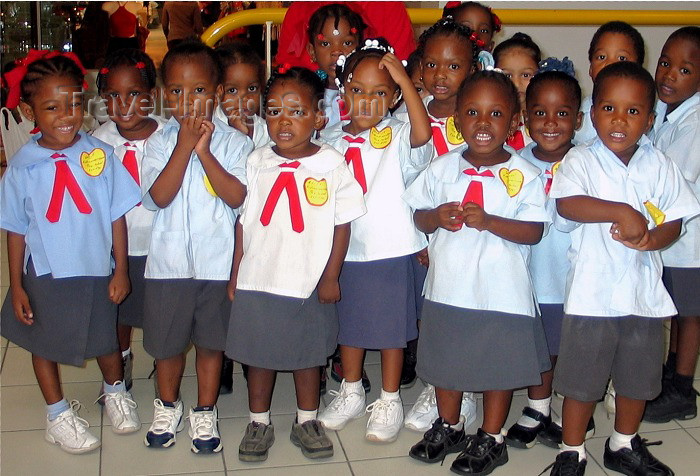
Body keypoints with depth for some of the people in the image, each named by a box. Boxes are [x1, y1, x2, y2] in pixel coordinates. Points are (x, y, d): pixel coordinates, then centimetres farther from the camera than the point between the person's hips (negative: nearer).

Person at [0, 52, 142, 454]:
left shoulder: (101, 155, -11)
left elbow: (117, 217, -5)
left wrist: (121, 270, -3)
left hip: (96, 273, 0)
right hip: (45, 276, 0)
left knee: (106, 341, 19)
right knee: (44, 342, 17)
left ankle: (116, 391, 49)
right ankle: (58, 413, 40)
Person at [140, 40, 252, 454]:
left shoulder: (234, 142, -5)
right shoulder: (160, 141, -2)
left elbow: (237, 196, -17)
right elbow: (158, 197, -15)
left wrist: (204, 151, -20)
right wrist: (185, 145, -18)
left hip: (218, 262, -1)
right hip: (168, 261, 1)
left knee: (211, 341, 13)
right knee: (166, 342, 14)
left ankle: (205, 411, 32)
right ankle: (168, 405, 38)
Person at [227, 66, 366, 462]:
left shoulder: (332, 165, -8)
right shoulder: (257, 162, -1)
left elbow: (342, 224, -5)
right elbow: (244, 221, 4)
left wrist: (331, 277, -5)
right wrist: (236, 273, 4)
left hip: (309, 283, -1)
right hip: (257, 281, 2)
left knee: (308, 354, 15)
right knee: (258, 354, 13)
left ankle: (307, 421, 33)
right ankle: (259, 423, 30)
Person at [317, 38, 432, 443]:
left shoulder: (398, 136, -9)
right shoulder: (331, 139, 4)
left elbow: (422, 134, -33)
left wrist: (404, 79, -31)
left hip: (392, 250, -4)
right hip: (345, 250, 5)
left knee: (391, 328, 8)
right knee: (349, 325, 18)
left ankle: (390, 401, 25)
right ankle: (351, 393, 37)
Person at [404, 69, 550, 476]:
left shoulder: (524, 175, -8)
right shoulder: (443, 168, 1)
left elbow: (534, 231, -13)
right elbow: (419, 216, 6)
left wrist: (488, 221, -25)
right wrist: (437, 217, -16)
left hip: (503, 292, -3)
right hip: (448, 287, 4)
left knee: (500, 364, 9)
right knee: (446, 359, 18)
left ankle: (492, 438, 28)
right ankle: (449, 426, 39)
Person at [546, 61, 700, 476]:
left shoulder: (659, 165, 3)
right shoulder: (581, 160, -7)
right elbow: (567, 204, -25)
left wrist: (652, 238, -18)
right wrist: (622, 212, -32)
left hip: (644, 290, 4)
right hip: (592, 293, -3)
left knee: (638, 377, 18)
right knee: (581, 378, 7)